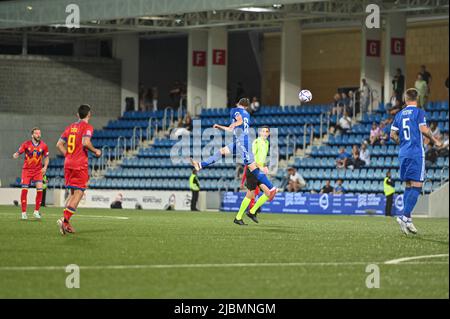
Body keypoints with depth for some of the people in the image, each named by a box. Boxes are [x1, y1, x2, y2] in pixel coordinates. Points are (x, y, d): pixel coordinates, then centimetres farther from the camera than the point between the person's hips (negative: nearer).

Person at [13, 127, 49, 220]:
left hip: (38, 171, 1)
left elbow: (46, 157, 12)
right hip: (27, 170, -1)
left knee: (39, 189, -13)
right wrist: (15, 155, -29)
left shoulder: (43, 146, -1)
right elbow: (18, 153, -5)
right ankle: (24, 212, 2)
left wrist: (45, 167, -3)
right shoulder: (26, 144, -6)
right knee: (24, 189, -8)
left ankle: (36, 211, 1)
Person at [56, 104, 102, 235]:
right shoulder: (87, 127, -5)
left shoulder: (70, 127, 15)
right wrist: (96, 151, -6)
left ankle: (65, 221, 6)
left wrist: (68, 155, 16)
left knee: (72, 193, 15)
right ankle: (65, 219, -17)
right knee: (78, 193, -4)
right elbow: (86, 142, -22)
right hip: (80, 165, -7)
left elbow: (59, 144, 11)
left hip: (68, 164, 7)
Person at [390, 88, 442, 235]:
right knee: (416, 186, -8)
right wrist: (435, 141, 0)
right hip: (416, 153, -6)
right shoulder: (419, 112, -4)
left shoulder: (399, 114, 12)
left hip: (403, 154, 6)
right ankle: (405, 216, -21)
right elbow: (423, 129, -14)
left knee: (408, 186, 12)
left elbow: (393, 135, 11)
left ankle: (407, 218, 7)